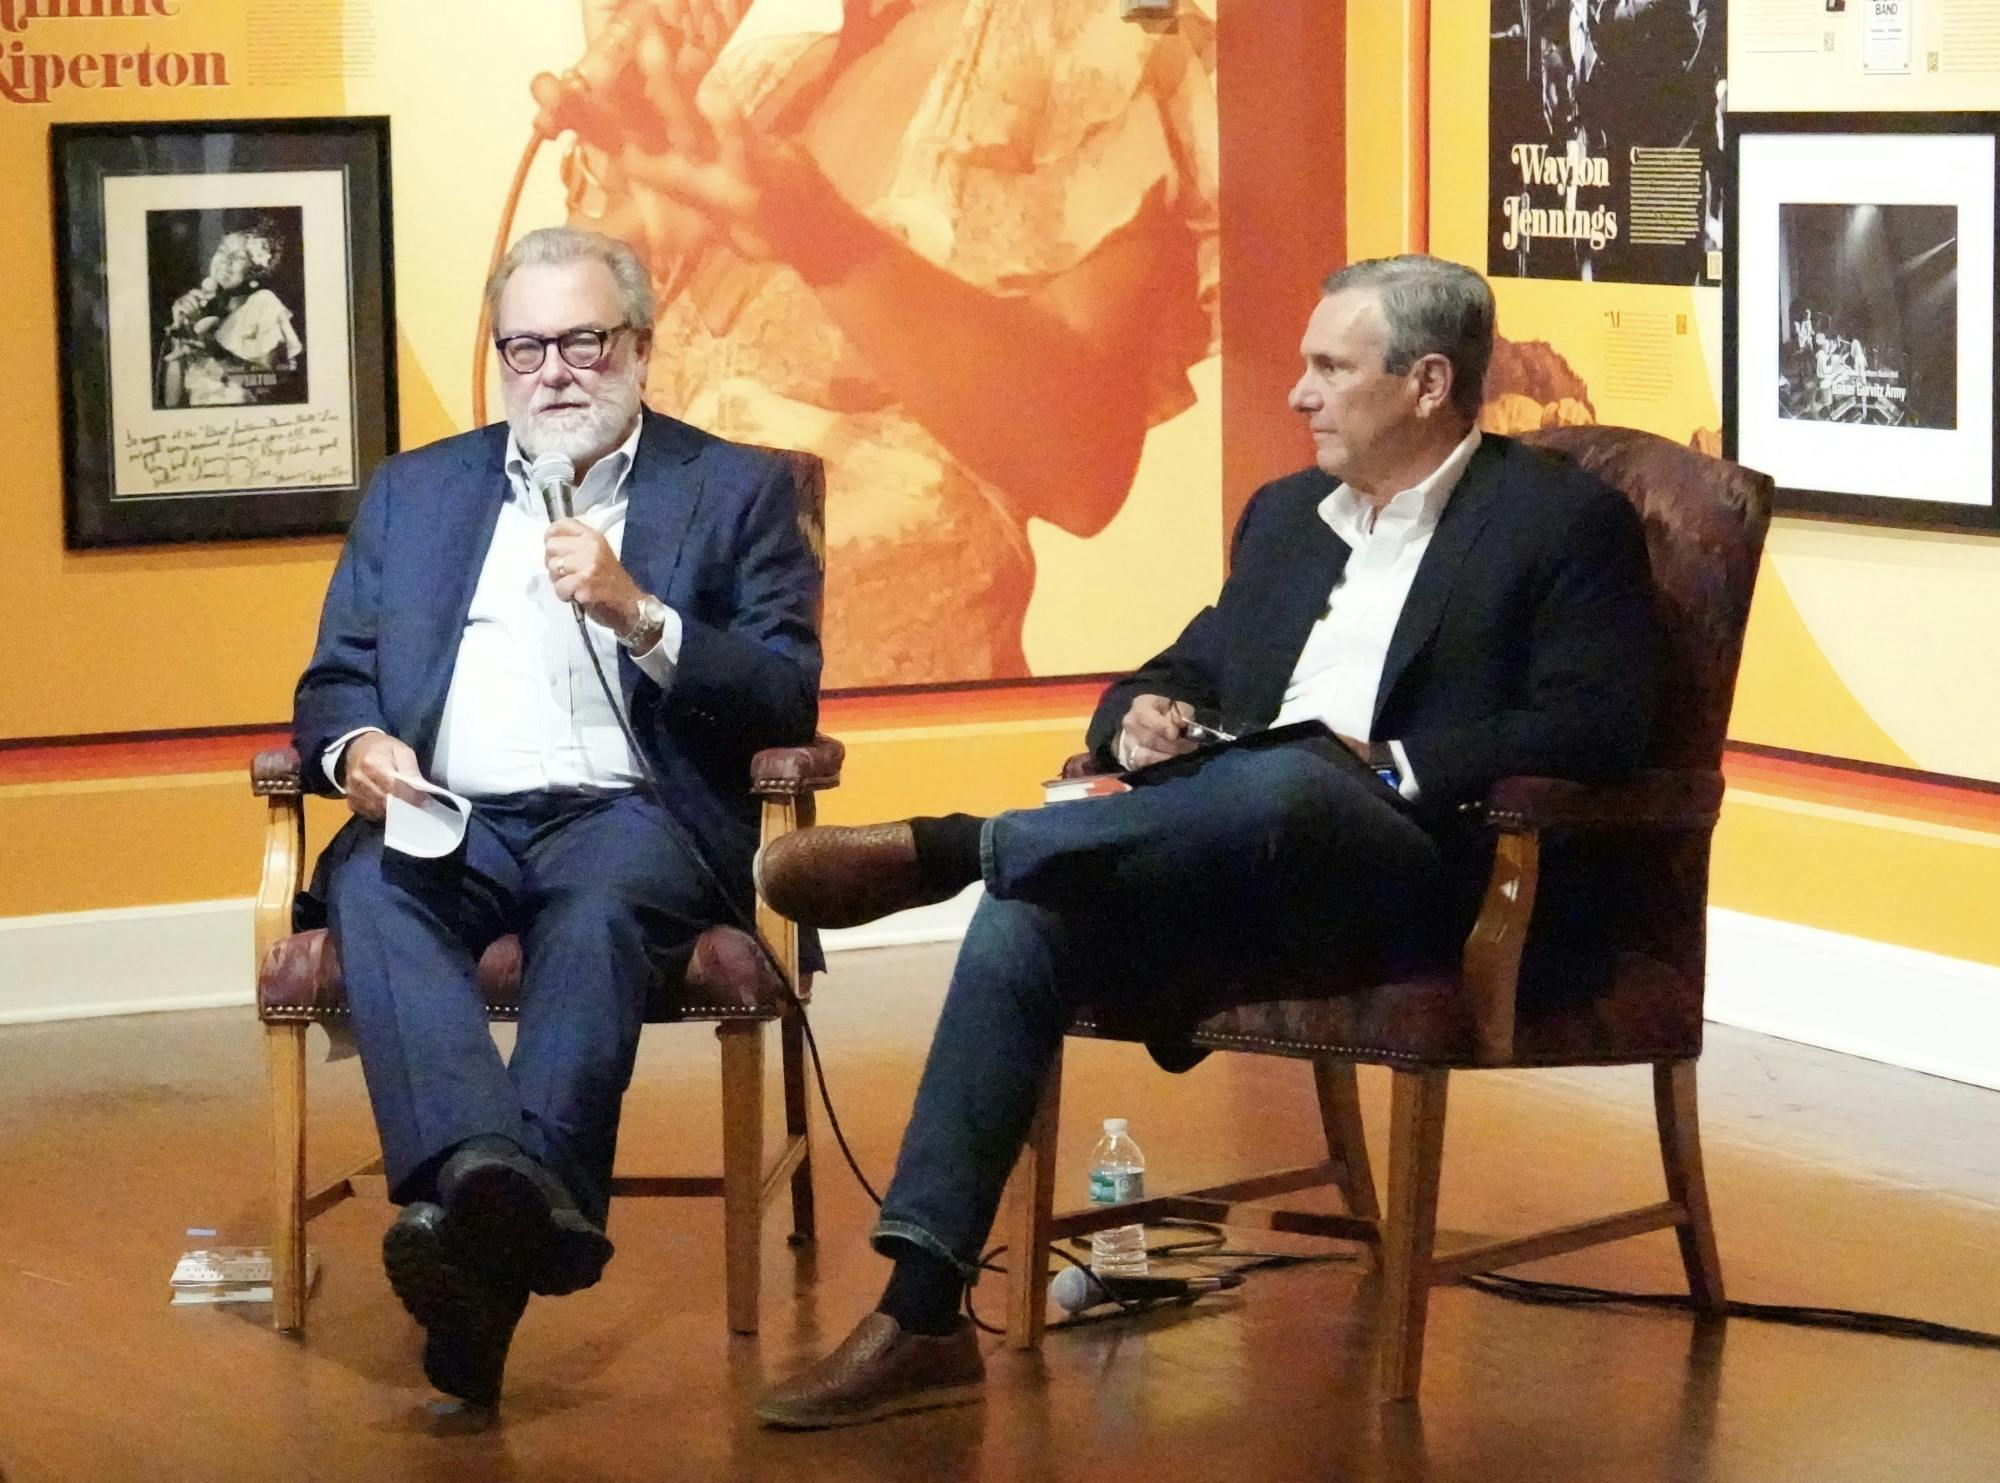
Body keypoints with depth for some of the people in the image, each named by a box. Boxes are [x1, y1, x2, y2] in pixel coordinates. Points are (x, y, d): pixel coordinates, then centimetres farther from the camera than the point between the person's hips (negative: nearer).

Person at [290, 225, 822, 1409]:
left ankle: (482, 1221, -51)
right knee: (369, 884, -33)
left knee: (599, 902, -37)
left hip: (630, 816, -2)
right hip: (446, 819, 3)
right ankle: (493, 1177, -53)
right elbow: (332, 683, 19)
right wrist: (353, 744, -5)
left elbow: (788, 702, 3)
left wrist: (638, 615, -11)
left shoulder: (738, 490, 14)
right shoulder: (415, 492, 24)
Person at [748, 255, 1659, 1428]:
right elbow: (1193, 669, 29)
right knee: (1025, 922, -24)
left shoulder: (1567, 522, 2)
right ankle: (921, 1318, -27)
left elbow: (1594, 731, -10)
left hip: (1421, 880, -6)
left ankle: (940, 847, -29)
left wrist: (1393, 765, -19)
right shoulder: (1285, 517, 24)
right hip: (1228, 875, 6)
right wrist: (1145, 715, 4)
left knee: (1284, 781, -40)